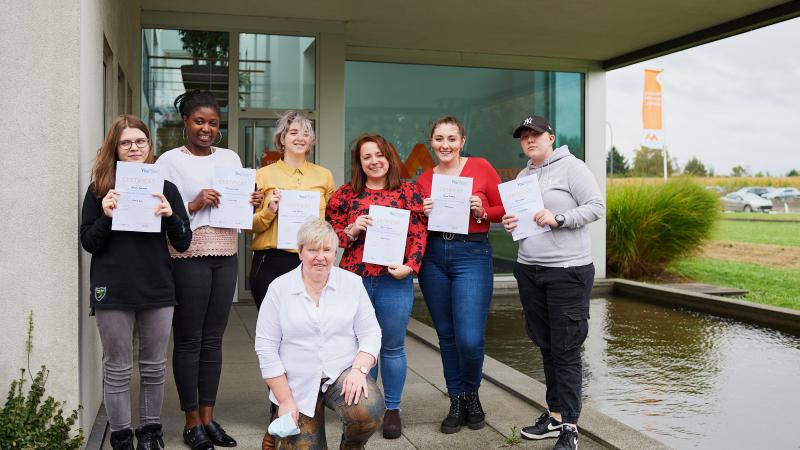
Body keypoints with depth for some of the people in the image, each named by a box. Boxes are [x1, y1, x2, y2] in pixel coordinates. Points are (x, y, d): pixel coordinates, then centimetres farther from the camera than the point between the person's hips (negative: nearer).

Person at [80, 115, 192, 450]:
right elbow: (88, 243, 1)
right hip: (113, 291, -1)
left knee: (154, 367, 11)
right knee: (118, 369, 7)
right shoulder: (99, 189, 1)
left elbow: (183, 243, 3)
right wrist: (106, 216, -17)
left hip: (157, 289, 2)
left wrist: (169, 215, -15)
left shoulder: (165, 188, 5)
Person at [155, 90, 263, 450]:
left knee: (213, 339, 10)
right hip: (189, 257, -5)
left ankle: (208, 416, 19)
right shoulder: (170, 161, -2)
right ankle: (192, 421, 12)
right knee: (189, 339, 2)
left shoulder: (231, 158, 13)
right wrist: (194, 206, -19)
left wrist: (252, 204, -2)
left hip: (226, 256, 5)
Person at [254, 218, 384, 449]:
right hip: (298, 385, 0)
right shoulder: (279, 288, -2)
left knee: (369, 412, -29)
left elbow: (370, 334, 0)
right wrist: (285, 401, -7)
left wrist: (359, 369, -19)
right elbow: (266, 347, -3)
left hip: (343, 374, 0)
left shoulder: (352, 283, 2)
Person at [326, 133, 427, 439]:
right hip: (354, 278, 1)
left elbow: (419, 233, 2)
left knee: (393, 346, 8)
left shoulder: (408, 192, 6)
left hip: (394, 279, -1)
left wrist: (410, 265, -10)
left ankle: (392, 409, 21)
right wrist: (352, 230, -10)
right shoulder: (346, 194, 8)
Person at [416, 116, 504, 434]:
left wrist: (482, 211, -15)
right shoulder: (425, 179, 10)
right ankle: (456, 402, 25)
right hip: (432, 256, 3)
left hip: (472, 253, -3)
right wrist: (422, 213, -5)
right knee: (447, 336, 9)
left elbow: (504, 209, 4)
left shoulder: (480, 167, 1)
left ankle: (472, 395, 19)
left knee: (470, 339, -10)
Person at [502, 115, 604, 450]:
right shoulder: (523, 176, 15)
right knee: (545, 345, 13)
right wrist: (509, 223, 2)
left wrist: (557, 218, -21)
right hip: (529, 269, 7)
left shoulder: (571, 167, -6)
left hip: (568, 270, -7)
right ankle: (555, 414, 24)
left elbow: (597, 205, -12)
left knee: (565, 349, -4)